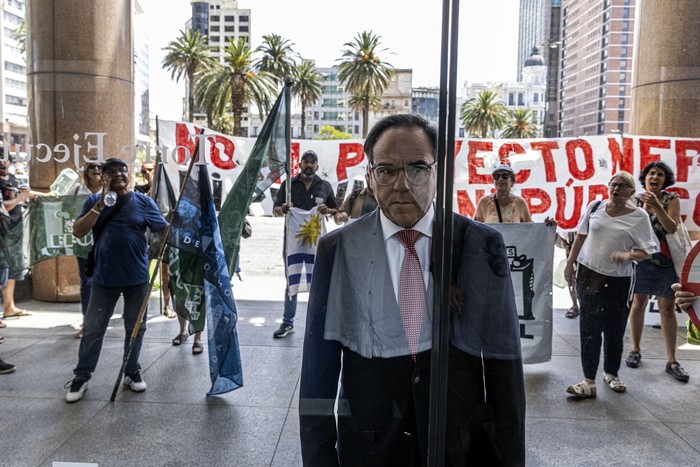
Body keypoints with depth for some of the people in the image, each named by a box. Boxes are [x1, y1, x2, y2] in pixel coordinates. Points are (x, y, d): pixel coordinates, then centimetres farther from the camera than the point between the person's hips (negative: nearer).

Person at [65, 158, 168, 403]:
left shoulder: (143, 202, 0)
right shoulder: (94, 201, 2)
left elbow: (165, 229, -1)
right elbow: (78, 232, -9)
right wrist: (100, 205, -18)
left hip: (137, 277, 0)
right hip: (104, 277, 0)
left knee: (135, 327, 11)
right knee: (92, 329, 7)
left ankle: (132, 371, 28)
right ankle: (82, 376, 21)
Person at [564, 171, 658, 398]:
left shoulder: (638, 216, -5)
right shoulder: (595, 207, 2)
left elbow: (647, 251, -4)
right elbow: (581, 236, 11)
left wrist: (628, 255, -23)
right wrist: (570, 263, 10)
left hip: (619, 279, -1)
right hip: (588, 273, 1)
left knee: (615, 329, 9)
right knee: (590, 327, -3)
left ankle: (611, 373, 30)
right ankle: (589, 381, 0)